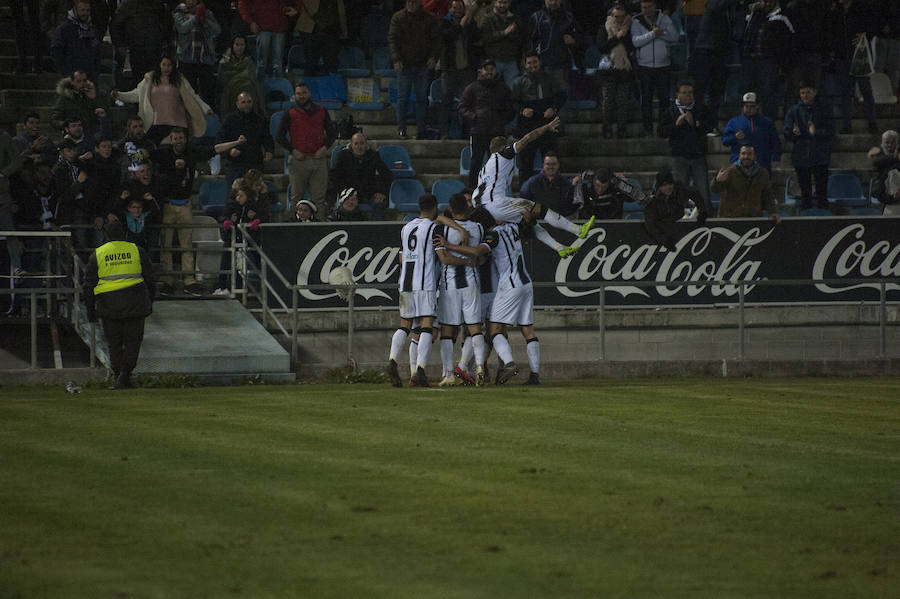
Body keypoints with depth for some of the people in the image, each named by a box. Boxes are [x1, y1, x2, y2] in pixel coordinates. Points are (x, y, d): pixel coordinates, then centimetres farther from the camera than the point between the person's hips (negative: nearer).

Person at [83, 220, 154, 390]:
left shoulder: (97, 255, 4)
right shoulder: (137, 251, 4)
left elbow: (89, 285, 4)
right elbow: (149, 279, 8)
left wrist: (90, 309, 9)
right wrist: (149, 303, 17)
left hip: (109, 305, 0)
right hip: (134, 303, 0)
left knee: (114, 342, 10)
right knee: (132, 340, 5)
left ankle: (118, 375, 6)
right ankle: (125, 373, -11)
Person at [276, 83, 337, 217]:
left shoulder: (321, 112, 12)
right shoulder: (290, 114, 6)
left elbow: (332, 133, 17)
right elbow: (279, 137, 6)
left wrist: (325, 148, 0)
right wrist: (293, 151, -7)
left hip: (319, 159, 1)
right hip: (299, 159, -1)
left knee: (319, 198, -1)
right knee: (296, 197, -1)